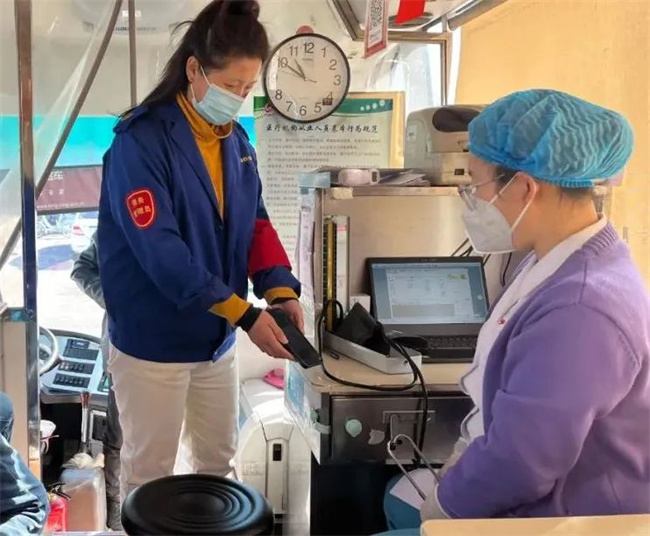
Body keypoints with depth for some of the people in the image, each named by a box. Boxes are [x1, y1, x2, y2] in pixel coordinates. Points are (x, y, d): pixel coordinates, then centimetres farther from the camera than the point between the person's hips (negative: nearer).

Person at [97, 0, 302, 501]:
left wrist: (281, 290, -11)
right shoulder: (141, 140, -19)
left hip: (216, 337, 7)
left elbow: (255, 222, 7)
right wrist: (245, 314, -27)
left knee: (218, 462, 20)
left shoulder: (236, 139, 3)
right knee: (150, 474, 9)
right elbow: (159, 250, -25)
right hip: (153, 341, -7)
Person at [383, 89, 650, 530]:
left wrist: (446, 501, -12)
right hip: (534, 494, 10)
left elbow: (517, 464, -29)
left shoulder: (578, 307, -32)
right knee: (401, 500, 22)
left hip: (562, 518, -9)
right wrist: (465, 454, 4)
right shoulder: (561, 261, 2)